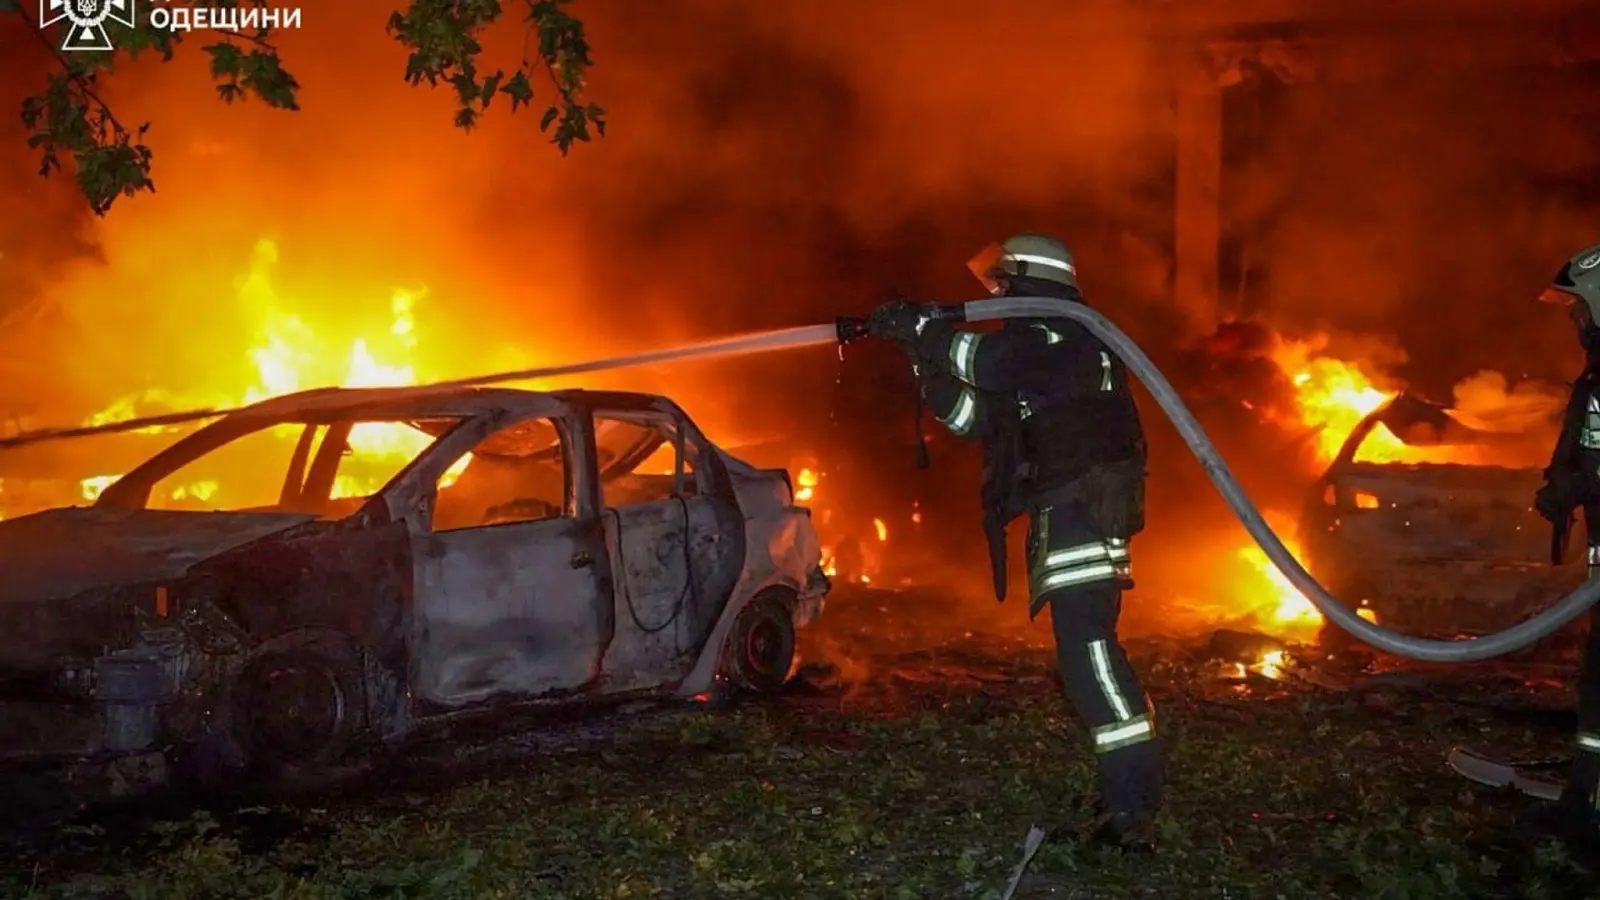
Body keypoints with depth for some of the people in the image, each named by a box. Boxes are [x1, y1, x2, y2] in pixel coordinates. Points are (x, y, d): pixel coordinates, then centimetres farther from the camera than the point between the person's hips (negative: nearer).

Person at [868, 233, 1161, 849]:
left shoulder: (1065, 334, -6)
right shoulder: (1039, 348, 24)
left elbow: (992, 363, -23)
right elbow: (975, 415, 22)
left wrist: (925, 326, -11)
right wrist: (925, 357, 13)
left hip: (1081, 513, -11)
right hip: (1066, 517, 11)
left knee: (1086, 643, -17)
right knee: (1084, 646, 13)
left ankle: (1131, 804, -21)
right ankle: (1130, 793, 20)